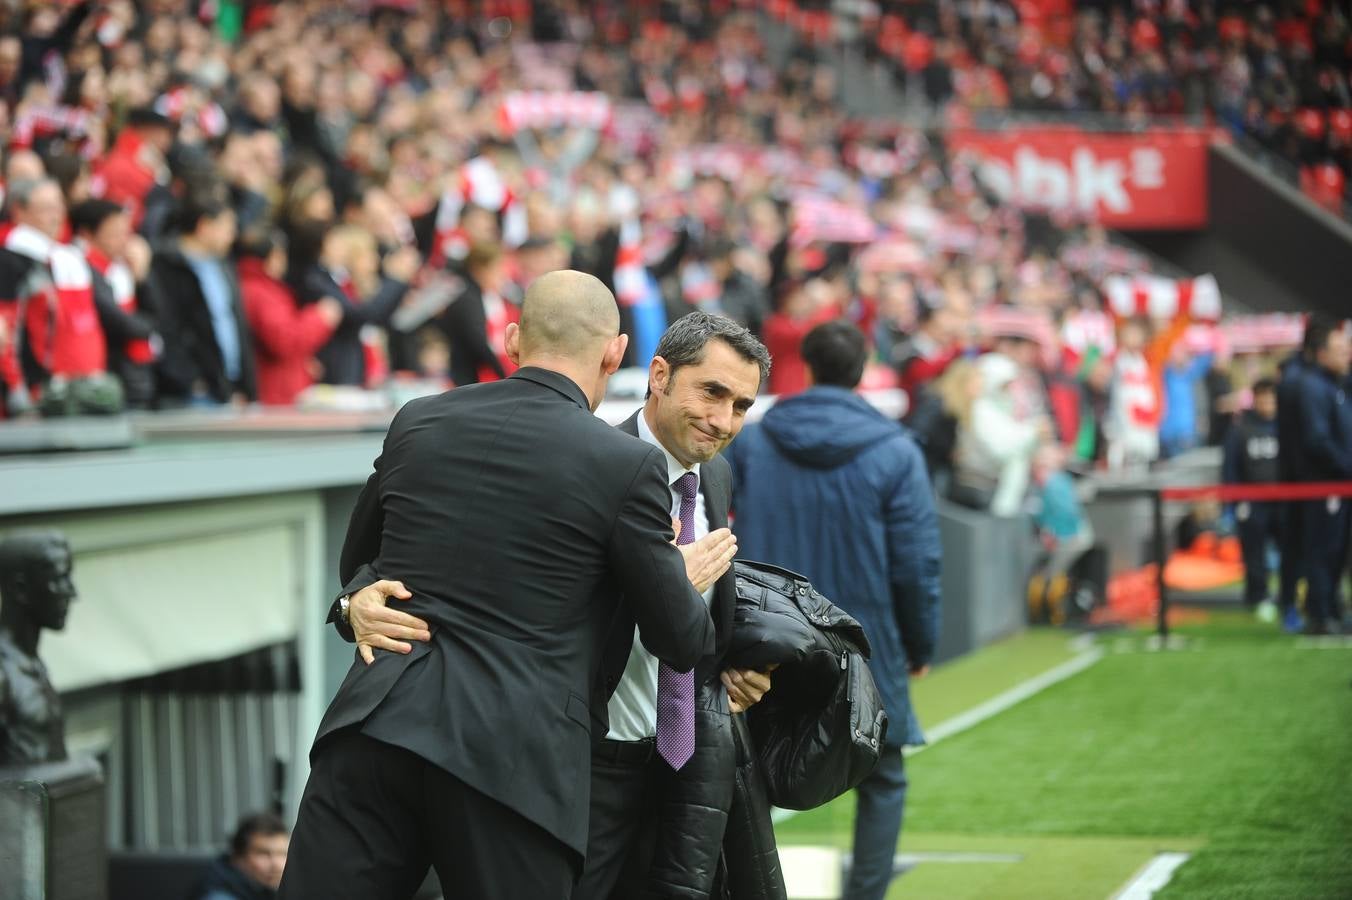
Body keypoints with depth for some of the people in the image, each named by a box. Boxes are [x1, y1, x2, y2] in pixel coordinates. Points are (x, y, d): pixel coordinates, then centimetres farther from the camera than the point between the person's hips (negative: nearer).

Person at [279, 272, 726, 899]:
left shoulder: (417, 423, 11)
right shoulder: (629, 465, -1)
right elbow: (679, 642, 7)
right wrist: (690, 582, 27)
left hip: (376, 729, 3)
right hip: (512, 754, -3)